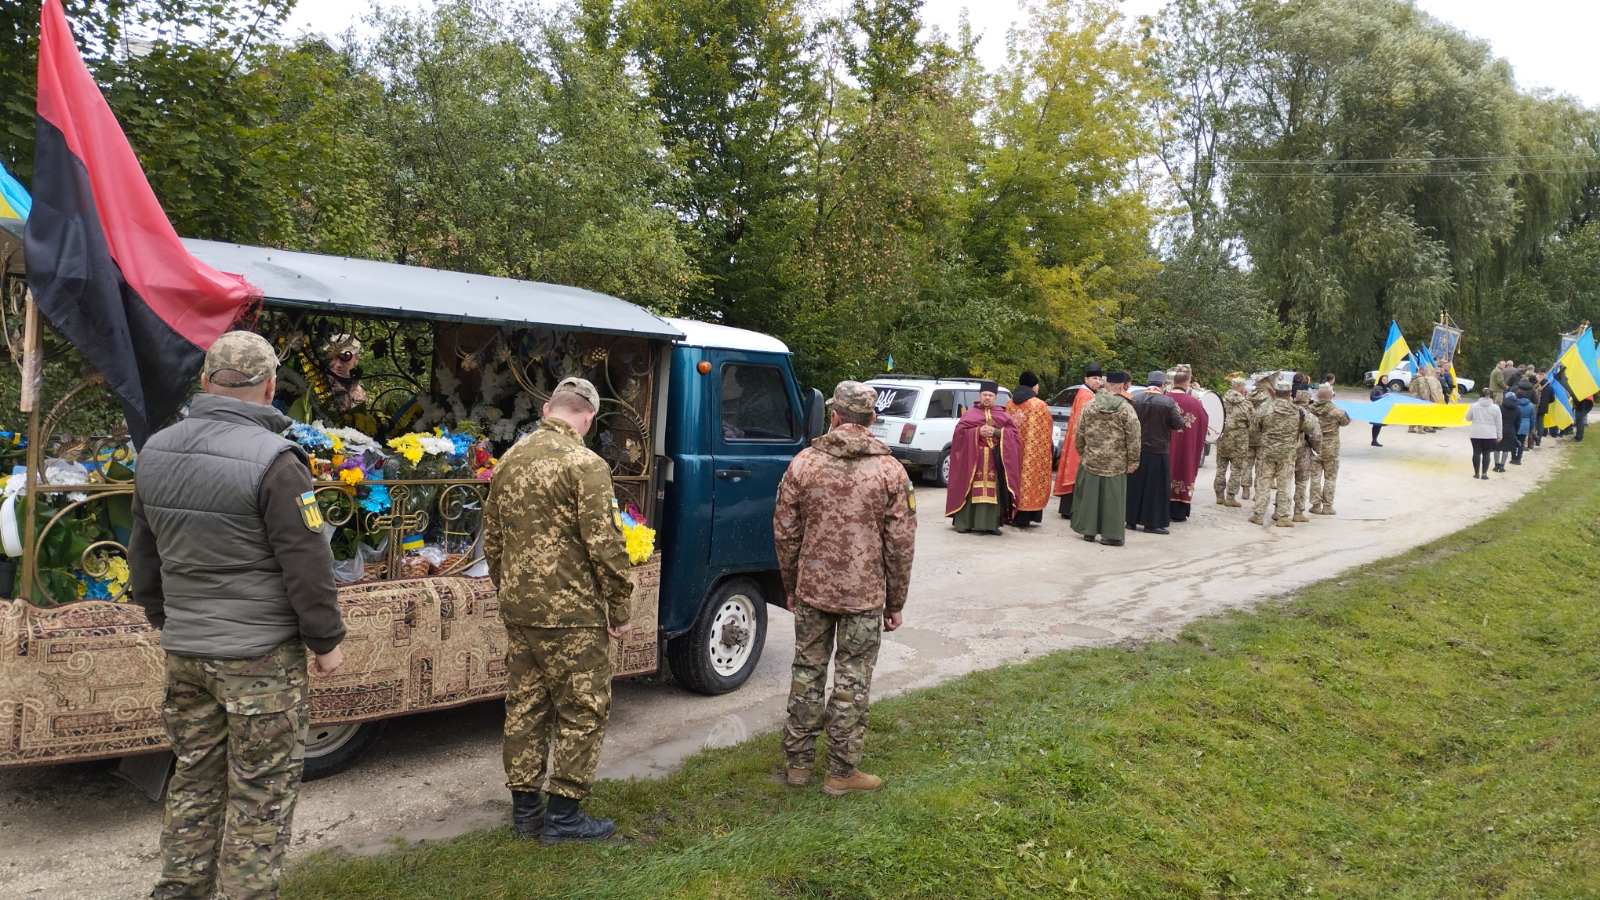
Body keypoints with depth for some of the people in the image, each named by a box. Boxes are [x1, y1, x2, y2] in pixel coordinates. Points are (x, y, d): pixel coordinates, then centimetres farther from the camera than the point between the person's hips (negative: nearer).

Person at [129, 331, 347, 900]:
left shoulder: (156, 452, 5)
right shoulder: (272, 460, -19)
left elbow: (143, 556, 15)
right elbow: (307, 565, -16)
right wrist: (327, 640, -5)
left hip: (184, 651, 7)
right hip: (259, 655, -7)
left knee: (194, 776, 20)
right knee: (261, 790, 5)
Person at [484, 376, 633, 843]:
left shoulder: (509, 461, 9)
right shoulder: (585, 465, -16)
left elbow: (492, 541, 16)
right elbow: (605, 547, -17)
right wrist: (620, 610, -7)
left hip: (518, 609, 8)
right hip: (572, 613, -7)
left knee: (524, 707, 15)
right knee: (583, 710, 6)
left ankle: (525, 809, 25)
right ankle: (564, 815, 11)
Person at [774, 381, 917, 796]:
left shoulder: (803, 463, -3)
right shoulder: (890, 471, -7)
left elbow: (784, 533, 1)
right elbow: (901, 544, -5)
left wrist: (790, 586, 15)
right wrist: (895, 603, 5)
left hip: (812, 589, 2)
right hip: (865, 595, -2)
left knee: (808, 672, 15)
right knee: (852, 680, 7)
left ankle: (798, 762, 25)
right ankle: (842, 772, 16)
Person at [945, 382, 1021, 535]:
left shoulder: (1002, 415, 15)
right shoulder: (971, 414, 10)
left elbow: (1013, 431, 6)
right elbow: (960, 430, 1)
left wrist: (997, 432, -10)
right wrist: (977, 432, -12)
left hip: (996, 458, 2)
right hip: (973, 456, -1)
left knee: (993, 490, -4)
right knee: (972, 489, -6)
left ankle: (991, 523, 1)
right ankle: (966, 522, -2)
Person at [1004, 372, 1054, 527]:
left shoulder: (1010, 404, 4)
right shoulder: (1039, 405, -9)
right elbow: (1046, 431, -6)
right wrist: (1049, 448, 6)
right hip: (1034, 452, -5)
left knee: (1015, 479, 12)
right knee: (1029, 480, 1)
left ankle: (1011, 514, 15)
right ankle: (1023, 517, 1)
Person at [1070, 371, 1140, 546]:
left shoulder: (1090, 405, 1)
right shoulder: (1126, 409, -9)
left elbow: (1079, 433, 6)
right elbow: (1133, 439, -9)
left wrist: (1082, 452, 18)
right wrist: (1133, 461, -1)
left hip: (1091, 460, 3)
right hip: (1116, 463, -3)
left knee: (1090, 495, 11)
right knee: (1112, 498, 4)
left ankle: (1088, 530, 18)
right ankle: (1112, 534, 9)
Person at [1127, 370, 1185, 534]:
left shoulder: (1135, 400, -6)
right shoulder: (1168, 402, -15)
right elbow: (1179, 425, -9)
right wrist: (1176, 414, 10)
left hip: (1137, 450, 3)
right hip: (1158, 451, -3)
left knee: (1135, 485, 13)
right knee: (1155, 487, 6)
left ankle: (1132, 519, 18)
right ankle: (1152, 522, 8)